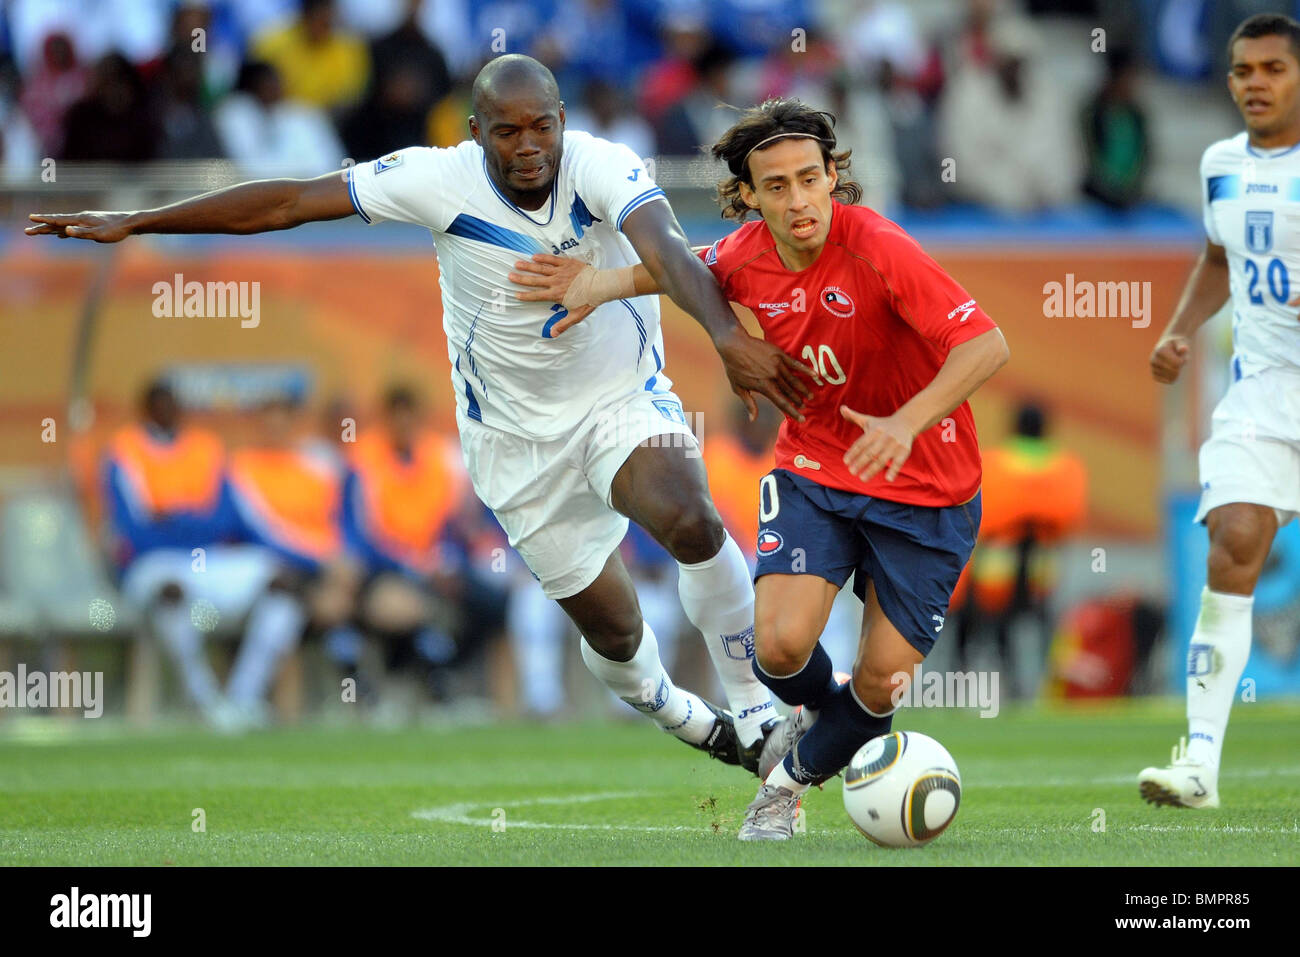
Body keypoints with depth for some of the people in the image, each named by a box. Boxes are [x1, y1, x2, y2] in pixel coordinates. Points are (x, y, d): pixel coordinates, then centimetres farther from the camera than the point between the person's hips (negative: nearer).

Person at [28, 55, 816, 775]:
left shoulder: (602, 169, -24)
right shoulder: (440, 181, -19)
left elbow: (665, 249, -44)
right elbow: (289, 202, -14)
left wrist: (729, 335, -63)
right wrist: (134, 223, -13)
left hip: (624, 397, -2)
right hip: (519, 434, 2)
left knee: (691, 522, -31)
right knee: (611, 628, 7)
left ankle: (760, 713, -12)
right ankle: (681, 719, 41)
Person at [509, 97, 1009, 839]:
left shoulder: (878, 249, -25)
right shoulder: (747, 257, -7)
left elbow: (987, 344, -33)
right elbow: (688, 269, 20)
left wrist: (906, 423, -45)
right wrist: (600, 284, 7)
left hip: (922, 488, -3)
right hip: (815, 468, 3)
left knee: (881, 682, -3)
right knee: (782, 643, -20)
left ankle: (797, 776, 31)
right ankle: (819, 707, 19)